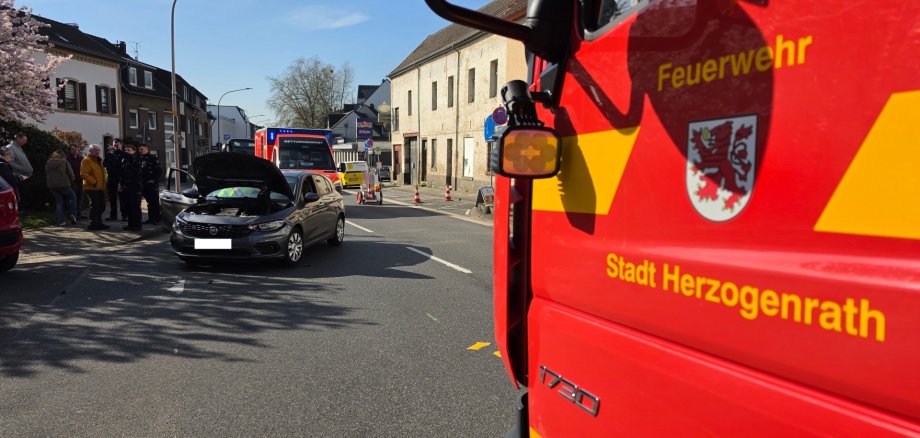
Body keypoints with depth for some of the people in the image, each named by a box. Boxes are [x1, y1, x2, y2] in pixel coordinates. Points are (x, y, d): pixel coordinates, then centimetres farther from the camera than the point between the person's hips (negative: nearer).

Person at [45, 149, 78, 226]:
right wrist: (71, 182, 12)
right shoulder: (64, 162, -5)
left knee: (58, 202, 11)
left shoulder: (48, 163, 10)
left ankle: (60, 221, 5)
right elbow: (71, 174, -4)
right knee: (72, 198, 14)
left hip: (52, 185, 5)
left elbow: (46, 175, 15)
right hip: (63, 184, -4)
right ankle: (73, 214, -5)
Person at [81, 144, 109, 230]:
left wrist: (103, 185, 20)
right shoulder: (86, 160, -9)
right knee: (94, 206, -8)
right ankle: (92, 224, -2)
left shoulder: (98, 161, 21)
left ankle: (98, 222, 23)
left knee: (101, 206, 13)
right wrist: (94, 182, -23)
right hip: (92, 188, -9)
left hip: (100, 188, 9)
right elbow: (83, 174, -20)